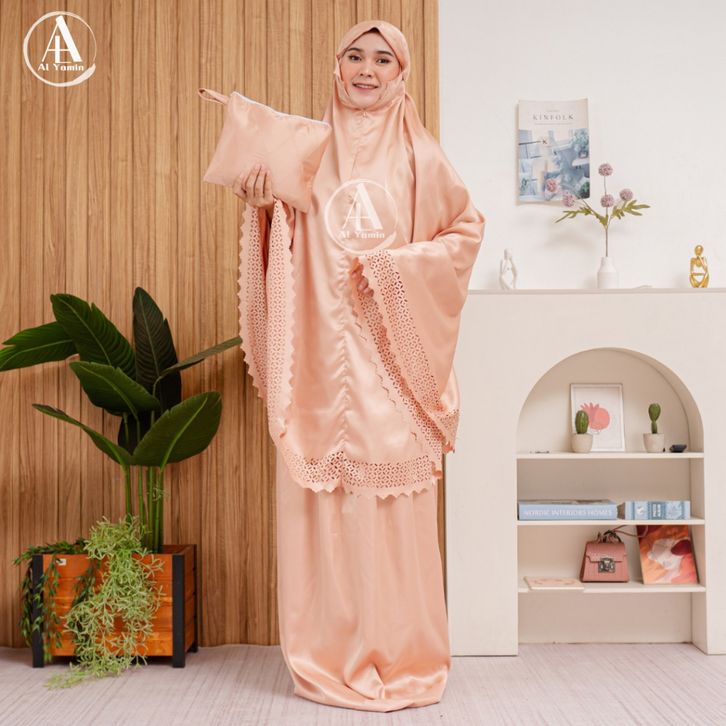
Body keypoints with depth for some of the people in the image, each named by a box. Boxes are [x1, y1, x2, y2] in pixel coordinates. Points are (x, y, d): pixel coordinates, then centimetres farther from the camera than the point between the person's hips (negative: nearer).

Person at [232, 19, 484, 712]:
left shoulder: (415, 153, 6)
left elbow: (466, 228, 7)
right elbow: (285, 246, 12)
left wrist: (395, 265, -7)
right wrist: (263, 200, -8)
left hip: (390, 353, -2)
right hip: (321, 351, 2)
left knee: (392, 498, -1)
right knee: (321, 498, 3)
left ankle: (400, 656, 14)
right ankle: (332, 656, 17)